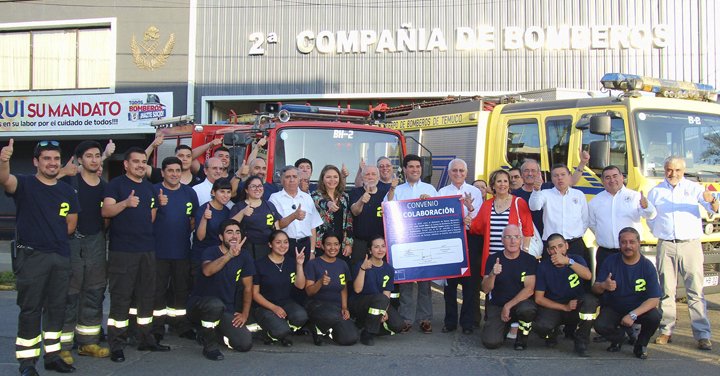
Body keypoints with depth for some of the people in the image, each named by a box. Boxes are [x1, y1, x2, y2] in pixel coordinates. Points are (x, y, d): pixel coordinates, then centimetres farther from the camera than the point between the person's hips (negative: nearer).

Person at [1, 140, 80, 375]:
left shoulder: (67, 192, 11)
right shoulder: (25, 184, -4)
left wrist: (52, 235, 5)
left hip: (61, 258, 5)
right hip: (31, 256, -5)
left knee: (56, 308, 11)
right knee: (30, 309, -2)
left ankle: (53, 356, 22)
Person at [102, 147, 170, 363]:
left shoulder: (150, 189, 16)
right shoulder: (116, 184, -3)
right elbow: (106, 211, -16)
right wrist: (125, 203, -31)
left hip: (147, 250, 6)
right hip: (122, 250, -6)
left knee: (147, 296, 11)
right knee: (120, 297, -5)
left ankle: (145, 340, 22)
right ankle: (116, 346, 0)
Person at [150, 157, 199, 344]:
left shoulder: (189, 192, 9)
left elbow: (195, 217, 18)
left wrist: (188, 230, 1)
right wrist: (158, 204, -27)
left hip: (182, 250, 3)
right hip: (158, 250, -3)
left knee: (182, 289, 11)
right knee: (158, 290, 2)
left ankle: (183, 326, 22)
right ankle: (157, 329, 11)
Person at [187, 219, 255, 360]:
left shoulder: (244, 256, 2)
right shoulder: (210, 252, -10)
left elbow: (248, 288, 9)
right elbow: (207, 271, -35)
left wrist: (244, 314, 0)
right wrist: (230, 254, -44)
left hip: (226, 311, 5)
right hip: (198, 305, -4)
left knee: (245, 344, -14)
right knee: (216, 304, -40)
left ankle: (211, 333, 15)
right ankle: (209, 347, -15)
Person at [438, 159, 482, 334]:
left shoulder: (475, 192, 8)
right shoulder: (442, 192, 12)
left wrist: (470, 208, -17)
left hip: (470, 238, -1)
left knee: (469, 280, -1)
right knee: (449, 281, 4)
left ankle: (467, 322, 7)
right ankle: (450, 321, 13)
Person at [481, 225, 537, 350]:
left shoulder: (530, 260, -2)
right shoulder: (493, 259, 1)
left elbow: (529, 290, -11)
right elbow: (486, 289, -3)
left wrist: (508, 306, -19)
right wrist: (492, 274, -24)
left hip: (521, 303, -1)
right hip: (497, 306, 1)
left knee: (527, 308, -38)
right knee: (491, 342, -21)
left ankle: (522, 337, -4)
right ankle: (504, 327, 17)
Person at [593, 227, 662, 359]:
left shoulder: (648, 266, -14)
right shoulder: (610, 262, -11)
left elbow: (654, 299, -18)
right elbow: (595, 289, -14)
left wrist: (633, 315, -32)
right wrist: (603, 286, -40)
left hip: (640, 309, -1)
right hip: (614, 309, 1)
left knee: (654, 317, -31)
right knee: (600, 325, -26)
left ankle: (641, 344, 2)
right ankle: (620, 337, 12)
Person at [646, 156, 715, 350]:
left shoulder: (693, 188, 9)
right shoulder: (656, 191, 15)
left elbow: (714, 209, -2)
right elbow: (650, 218, 22)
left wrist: (712, 201, -23)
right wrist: (660, 232, 9)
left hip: (691, 245, -1)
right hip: (666, 246, 2)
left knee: (696, 290, -5)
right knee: (667, 290, 3)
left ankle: (702, 334, -3)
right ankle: (666, 330, 10)